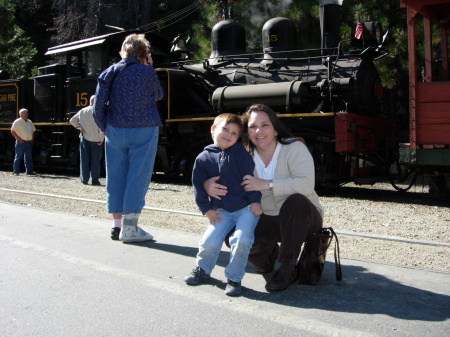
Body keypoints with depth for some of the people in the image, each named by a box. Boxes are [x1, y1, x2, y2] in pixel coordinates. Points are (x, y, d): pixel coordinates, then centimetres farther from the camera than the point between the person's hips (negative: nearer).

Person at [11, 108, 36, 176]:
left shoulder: (30, 122, 14)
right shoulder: (17, 122, -4)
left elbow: (33, 131, 22)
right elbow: (12, 131, -8)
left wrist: (32, 139, 9)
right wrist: (19, 139, -13)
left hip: (29, 142, 6)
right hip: (21, 142, -6)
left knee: (29, 158, 9)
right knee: (18, 157, -3)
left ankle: (29, 171, 14)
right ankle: (16, 171, 2)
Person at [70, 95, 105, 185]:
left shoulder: (83, 111, 9)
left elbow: (72, 120, 15)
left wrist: (79, 127, 4)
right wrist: (101, 138, -9)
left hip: (85, 137, 4)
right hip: (96, 139, -4)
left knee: (84, 159, 9)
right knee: (95, 160, 2)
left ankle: (84, 179, 11)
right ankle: (94, 180, 4)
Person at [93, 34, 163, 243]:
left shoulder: (110, 72, 5)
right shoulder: (147, 72, -2)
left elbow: (99, 105, 0)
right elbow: (158, 95, 15)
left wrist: (104, 128, 11)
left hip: (115, 131, 3)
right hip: (144, 131, -3)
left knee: (116, 176, 10)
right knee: (138, 176, -1)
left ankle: (117, 225, 16)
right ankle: (130, 227, -3)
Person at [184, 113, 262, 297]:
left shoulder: (240, 152, -2)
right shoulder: (203, 158, 2)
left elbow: (250, 176, -4)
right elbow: (198, 185, 7)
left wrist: (255, 201, -8)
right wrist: (207, 209, 3)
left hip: (246, 207, -2)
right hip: (221, 211, 2)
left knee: (241, 240, -21)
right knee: (209, 242, -10)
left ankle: (234, 278, 2)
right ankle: (203, 269, 23)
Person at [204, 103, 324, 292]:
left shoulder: (294, 148, -15)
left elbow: (306, 184, -31)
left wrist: (267, 184, -34)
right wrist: (208, 184, -21)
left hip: (301, 218, -4)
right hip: (267, 221, 4)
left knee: (296, 200, -37)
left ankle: (287, 268, -22)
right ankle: (270, 253, 15)